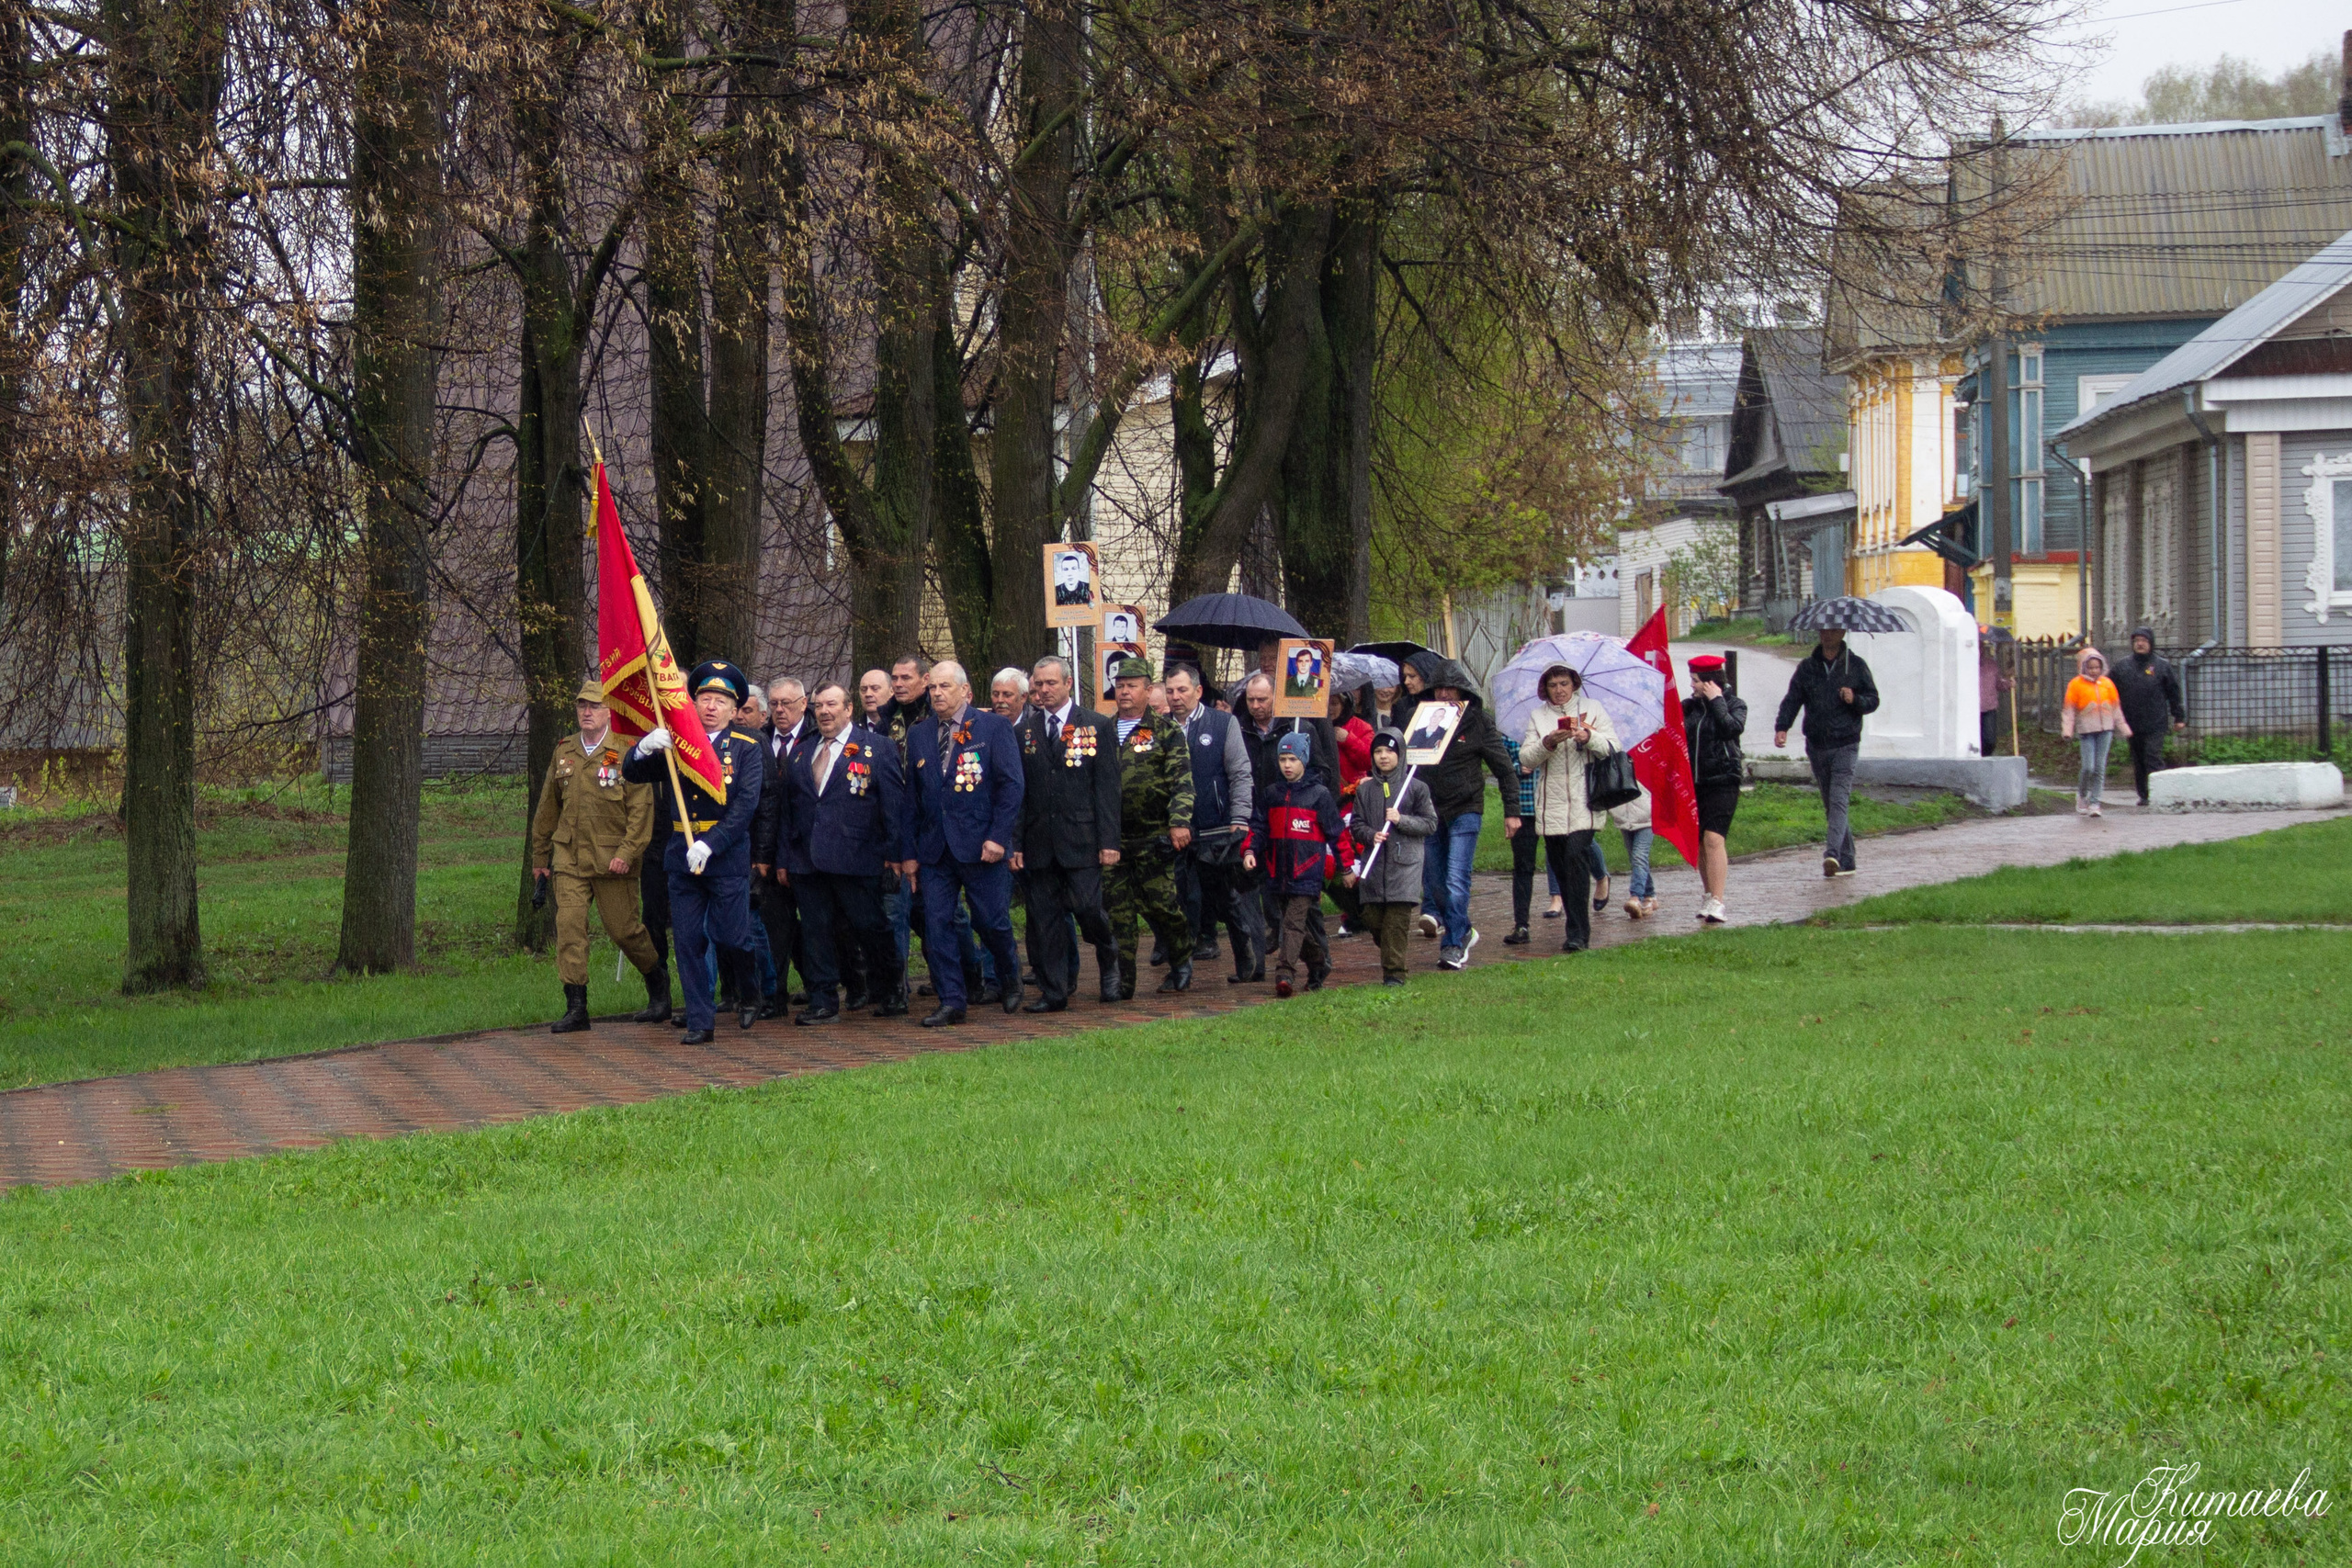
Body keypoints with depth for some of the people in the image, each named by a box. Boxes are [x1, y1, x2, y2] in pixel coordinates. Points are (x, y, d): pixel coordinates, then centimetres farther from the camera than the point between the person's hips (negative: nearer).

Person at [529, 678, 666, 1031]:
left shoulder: (625, 753, -4)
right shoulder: (564, 753, 11)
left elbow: (641, 809, -7)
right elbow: (548, 809, 19)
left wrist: (627, 854, -16)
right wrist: (540, 856, 20)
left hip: (612, 860, -4)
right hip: (569, 859, 4)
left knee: (623, 929, 3)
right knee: (569, 926, -8)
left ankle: (657, 980, 30)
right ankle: (576, 1008, -6)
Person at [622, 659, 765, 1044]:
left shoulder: (746, 750, 1)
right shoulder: (676, 744, 10)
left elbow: (745, 807, -9)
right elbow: (632, 774, 5)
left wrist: (710, 845, -21)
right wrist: (644, 748, -19)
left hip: (728, 857, -3)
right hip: (683, 856, 3)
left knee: (730, 938, -5)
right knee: (688, 941, 1)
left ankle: (748, 993, 24)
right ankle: (700, 1020, 8)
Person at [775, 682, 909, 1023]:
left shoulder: (876, 747, 1)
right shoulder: (800, 752, 15)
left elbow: (894, 801, -1)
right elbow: (788, 806, 16)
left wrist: (894, 853, -7)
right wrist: (784, 857, 11)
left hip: (856, 860, -4)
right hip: (806, 861, 4)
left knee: (869, 927, 2)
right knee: (818, 931, 4)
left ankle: (890, 990, 23)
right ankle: (823, 1003, 11)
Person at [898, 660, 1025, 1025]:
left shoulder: (993, 728, -1)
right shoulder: (918, 736, 12)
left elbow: (1011, 785, -5)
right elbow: (911, 798, 13)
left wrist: (998, 837, -13)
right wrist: (909, 852, 8)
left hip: (980, 845, -4)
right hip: (934, 849, 4)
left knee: (991, 921, 0)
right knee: (936, 925, -2)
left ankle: (1009, 978, 28)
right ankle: (951, 1001, 4)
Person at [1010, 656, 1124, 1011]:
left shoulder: (1097, 727, 2)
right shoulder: (1023, 731, 10)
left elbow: (1108, 789, -1)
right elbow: (1016, 791, 9)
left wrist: (1108, 842, -8)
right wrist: (1015, 843, 1)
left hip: (1081, 841, -3)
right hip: (1039, 844, 3)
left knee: (1087, 908, -7)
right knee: (1045, 920, 2)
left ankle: (1109, 960, 23)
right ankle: (1053, 992, 8)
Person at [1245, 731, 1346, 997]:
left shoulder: (1319, 795, 0)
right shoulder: (1271, 794, 12)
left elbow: (1336, 833, 4)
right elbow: (1258, 826, 17)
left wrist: (1345, 868, 7)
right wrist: (1251, 850, -2)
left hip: (1307, 873, -5)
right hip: (1279, 873, 5)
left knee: (1294, 922, -14)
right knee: (1295, 923, 12)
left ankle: (1284, 973, -23)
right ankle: (1319, 963, 30)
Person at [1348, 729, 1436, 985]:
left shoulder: (1416, 788, 2)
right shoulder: (1365, 789, 10)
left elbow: (1430, 823, 2)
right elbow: (1356, 825, 11)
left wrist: (1401, 820, -11)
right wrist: (1371, 835, -10)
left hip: (1404, 863, -3)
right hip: (1373, 864, 3)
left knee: (1397, 919, -8)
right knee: (1372, 918, 1)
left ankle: (1394, 971, -5)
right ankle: (1391, 959, 24)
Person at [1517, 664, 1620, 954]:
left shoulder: (1592, 709, 8)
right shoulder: (1537, 717, 12)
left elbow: (1613, 748, 0)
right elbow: (1526, 758, 2)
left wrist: (1589, 738, -18)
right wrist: (1547, 744, -17)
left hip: (1583, 800, -3)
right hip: (1551, 804, 3)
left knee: (1575, 856, -17)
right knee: (1559, 865, 3)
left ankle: (1577, 933, -17)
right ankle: (1578, 928, 16)